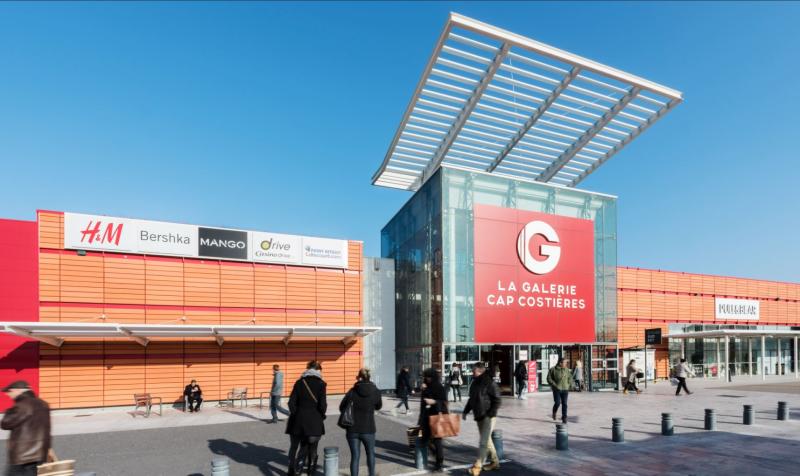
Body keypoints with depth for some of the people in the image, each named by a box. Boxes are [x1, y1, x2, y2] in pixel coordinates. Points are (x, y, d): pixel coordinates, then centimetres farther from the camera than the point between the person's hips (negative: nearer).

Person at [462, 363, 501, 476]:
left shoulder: (490, 383, -15)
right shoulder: (474, 384, 10)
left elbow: (496, 401, -15)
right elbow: (471, 399, 20)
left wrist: (490, 414, -21)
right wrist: (465, 411, 14)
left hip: (488, 417, -8)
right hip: (479, 416, 9)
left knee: (483, 442, -8)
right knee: (487, 440, 17)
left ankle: (478, 466, -6)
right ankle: (495, 461, 30)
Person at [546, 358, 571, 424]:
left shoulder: (567, 370, 6)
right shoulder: (553, 370, -6)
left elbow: (570, 378, 19)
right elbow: (549, 379, -4)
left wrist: (569, 385, 5)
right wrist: (555, 385, -12)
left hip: (565, 389, 3)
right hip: (557, 389, -3)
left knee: (564, 404, 1)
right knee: (557, 403, -7)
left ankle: (564, 418, 9)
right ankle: (554, 412, 24)